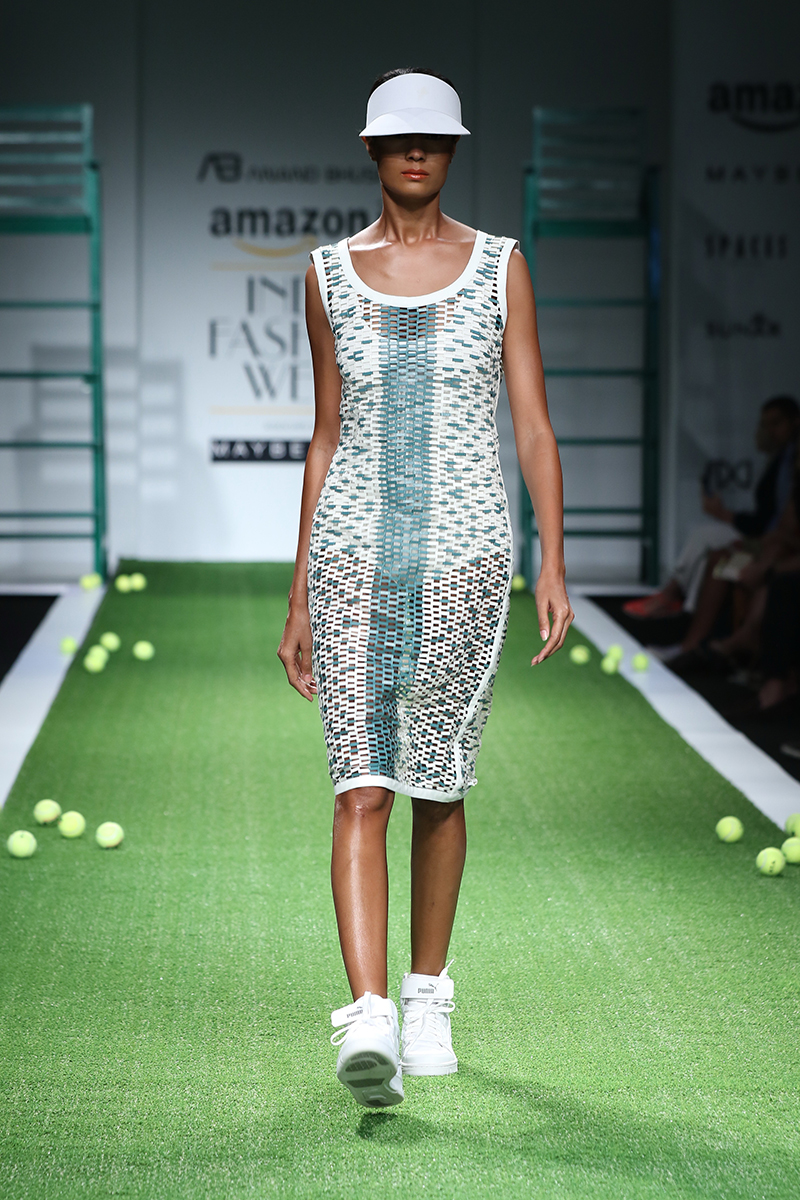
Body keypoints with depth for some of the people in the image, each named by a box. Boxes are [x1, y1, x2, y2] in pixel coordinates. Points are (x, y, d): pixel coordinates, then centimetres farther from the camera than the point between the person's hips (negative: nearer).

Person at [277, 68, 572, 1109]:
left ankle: (428, 996, 28)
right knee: (362, 790, -12)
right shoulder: (331, 275, 7)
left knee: (439, 786, 10)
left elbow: (534, 428, 1)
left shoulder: (500, 267, 3)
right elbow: (326, 438, 11)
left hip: (464, 550, 0)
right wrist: (299, 595, 10)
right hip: (356, 551, 0)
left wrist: (555, 569, -9)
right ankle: (369, 1023, -21)